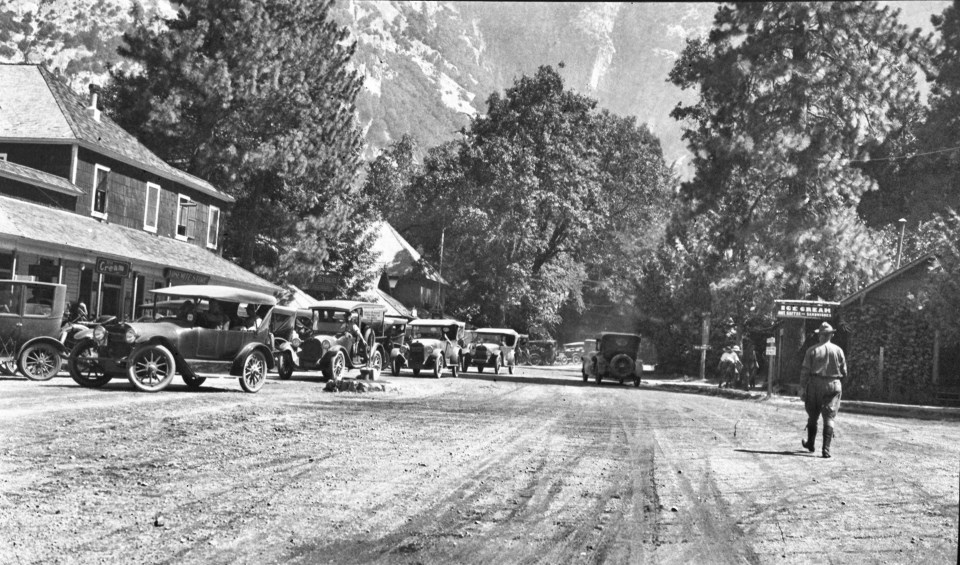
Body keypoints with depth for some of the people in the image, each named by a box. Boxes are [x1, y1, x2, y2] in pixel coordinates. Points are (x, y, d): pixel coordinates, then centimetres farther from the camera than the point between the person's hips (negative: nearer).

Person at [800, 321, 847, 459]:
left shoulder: (812, 350, -3)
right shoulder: (838, 350, 1)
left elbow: (805, 371, -6)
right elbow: (844, 373, 5)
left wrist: (802, 388, -3)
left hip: (815, 385, 0)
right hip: (833, 386, 1)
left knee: (813, 416, 14)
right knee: (829, 418, 0)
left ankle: (811, 444, 29)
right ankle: (826, 449, -8)